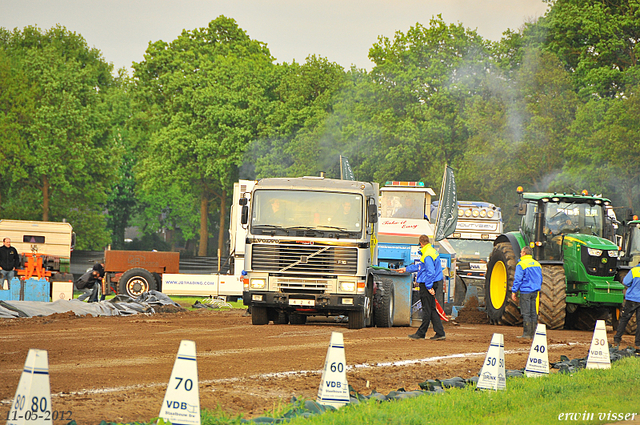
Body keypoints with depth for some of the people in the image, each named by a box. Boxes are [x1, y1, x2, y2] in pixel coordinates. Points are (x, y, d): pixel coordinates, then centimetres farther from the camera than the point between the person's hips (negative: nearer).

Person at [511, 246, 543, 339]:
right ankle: (533, 333, 9)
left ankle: (526, 334, -6)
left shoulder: (521, 264, -9)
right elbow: (540, 279, 18)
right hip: (535, 291, 7)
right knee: (533, 313, 9)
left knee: (526, 313, -4)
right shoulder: (537, 264, 12)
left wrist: (514, 292, -9)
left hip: (525, 292, -6)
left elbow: (518, 279, -13)